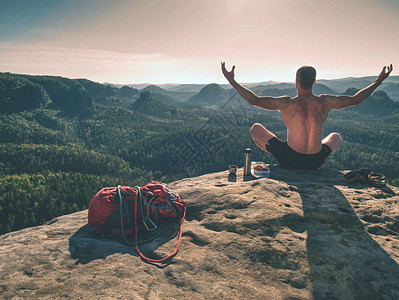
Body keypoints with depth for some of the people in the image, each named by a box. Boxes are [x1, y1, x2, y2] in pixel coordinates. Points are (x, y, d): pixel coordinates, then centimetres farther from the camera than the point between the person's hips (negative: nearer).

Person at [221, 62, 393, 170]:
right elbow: (355, 99, 3)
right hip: (315, 163, 3)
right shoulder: (324, 102, -9)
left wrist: (231, 80, -11)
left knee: (256, 128, 16)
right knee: (336, 136, 34)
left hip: (289, 160, -3)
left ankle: (276, 154, 29)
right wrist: (378, 81, 17)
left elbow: (255, 100, -17)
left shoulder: (287, 103, -16)